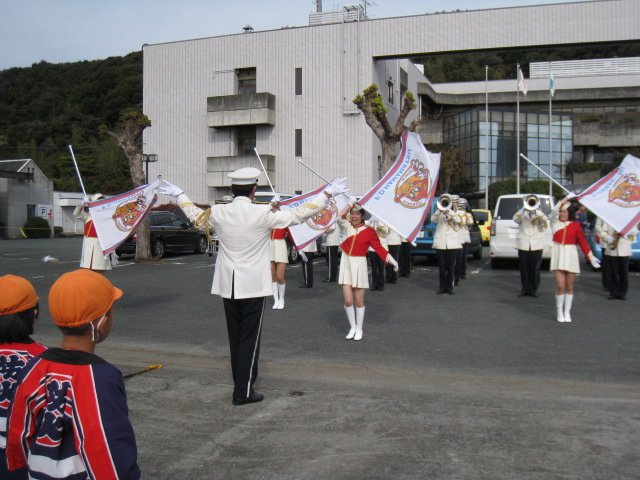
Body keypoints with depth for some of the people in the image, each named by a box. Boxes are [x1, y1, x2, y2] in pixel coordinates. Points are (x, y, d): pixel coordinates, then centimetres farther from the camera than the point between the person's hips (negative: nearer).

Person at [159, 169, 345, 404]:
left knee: (235, 337, 16)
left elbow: (194, 214, 18)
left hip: (228, 285, 4)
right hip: (253, 285, -4)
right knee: (250, 338, 2)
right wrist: (328, 193, 3)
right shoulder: (263, 213, -13)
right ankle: (243, 391, 5)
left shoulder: (218, 213, -2)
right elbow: (299, 214, -7)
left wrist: (178, 194, 36)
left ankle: (241, 383, 27)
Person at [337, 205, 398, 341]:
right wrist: (349, 206, -14)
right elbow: (340, 219, -16)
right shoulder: (347, 227, 4)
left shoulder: (369, 231, -4)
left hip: (359, 265, -2)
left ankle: (359, 329, 20)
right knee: (348, 300, -1)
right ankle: (353, 327, 19)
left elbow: (378, 248, -7)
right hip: (346, 264, 2)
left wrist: (391, 259, -17)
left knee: (359, 300, 5)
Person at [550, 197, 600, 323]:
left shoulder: (576, 225, 4)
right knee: (560, 285, -7)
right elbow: (554, 211, -13)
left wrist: (590, 256, 0)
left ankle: (567, 312, 16)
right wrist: (564, 200, -11)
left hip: (571, 255, 0)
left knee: (569, 286, 6)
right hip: (558, 254, 0)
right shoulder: (555, 223, 6)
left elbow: (582, 242, 4)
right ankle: (559, 311, 8)